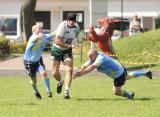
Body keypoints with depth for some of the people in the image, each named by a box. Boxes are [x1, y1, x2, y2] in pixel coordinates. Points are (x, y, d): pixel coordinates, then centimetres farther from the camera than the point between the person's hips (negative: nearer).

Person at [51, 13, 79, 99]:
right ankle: (60, 82, 33)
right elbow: (57, 41, -28)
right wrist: (69, 46, -26)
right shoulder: (62, 26, -24)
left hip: (67, 50, 3)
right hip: (57, 50, -3)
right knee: (55, 73, -1)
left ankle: (67, 91, -20)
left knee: (69, 70, -18)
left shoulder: (76, 27, -4)